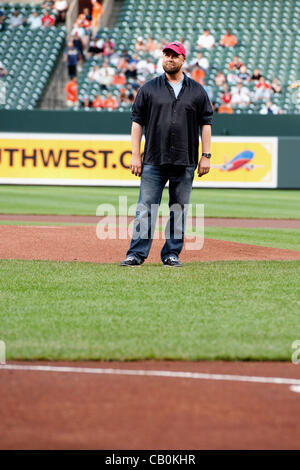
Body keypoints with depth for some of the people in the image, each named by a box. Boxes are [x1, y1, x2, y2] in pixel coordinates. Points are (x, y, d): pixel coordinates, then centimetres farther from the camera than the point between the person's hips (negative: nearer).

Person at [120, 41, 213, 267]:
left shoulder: (197, 91, 9)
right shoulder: (149, 88, 7)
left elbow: (206, 122, 10)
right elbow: (137, 121, 5)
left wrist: (206, 155, 2)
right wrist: (136, 155, -2)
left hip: (185, 162, 1)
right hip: (154, 161, -1)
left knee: (179, 211, 4)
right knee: (145, 208, -6)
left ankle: (172, 254, 11)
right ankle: (136, 253, -5)